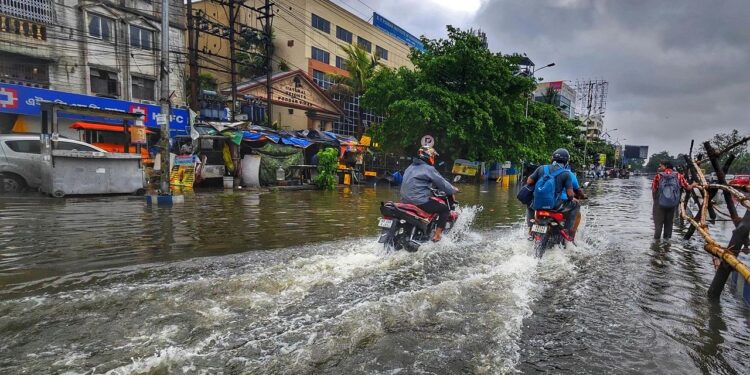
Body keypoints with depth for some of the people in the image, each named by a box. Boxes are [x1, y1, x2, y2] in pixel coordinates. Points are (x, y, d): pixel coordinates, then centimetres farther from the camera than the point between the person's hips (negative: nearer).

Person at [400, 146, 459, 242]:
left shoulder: (411, 167, 17)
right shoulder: (429, 169, -8)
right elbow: (441, 183, -5)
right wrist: (454, 190, 12)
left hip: (405, 200, 9)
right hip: (419, 201, -9)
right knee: (445, 209, 4)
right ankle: (437, 235, -3)